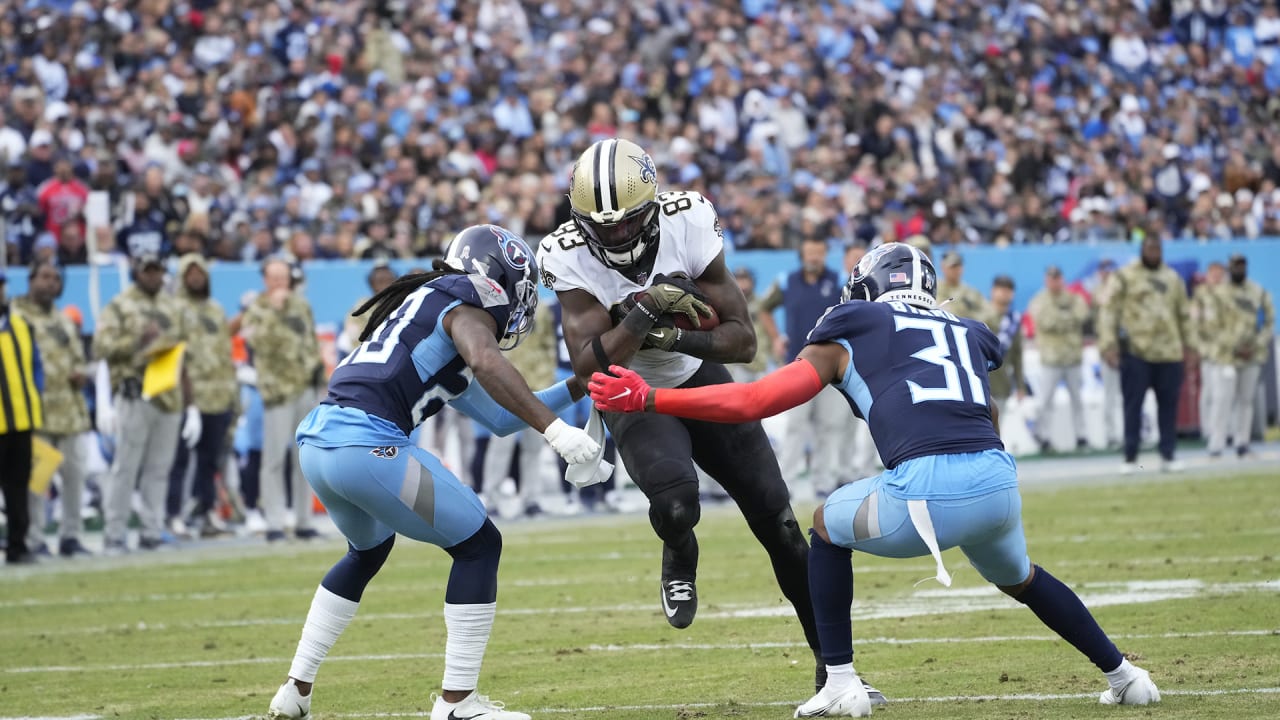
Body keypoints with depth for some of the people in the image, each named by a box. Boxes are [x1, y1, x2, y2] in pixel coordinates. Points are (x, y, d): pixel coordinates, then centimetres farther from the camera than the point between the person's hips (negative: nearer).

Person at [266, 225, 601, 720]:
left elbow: (499, 415, 32)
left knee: (369, 550, 35)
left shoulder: (430, 304, 29)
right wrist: (553, 429, -24)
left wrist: (576, 388, 33)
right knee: (479, 546, 3)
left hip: (316, 443, 10)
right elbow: (486, 365, -22)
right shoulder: (464, 303, 1)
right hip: (366, 444, -10)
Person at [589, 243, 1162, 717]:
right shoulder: (966, 337, 30)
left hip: (928, 491, -4)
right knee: (1019, 577, 36)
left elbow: (752, 402, 12)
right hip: (999, 482, 4)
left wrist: (646, 400, 17)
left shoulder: (847, 337, 17)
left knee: (829, 528, 26)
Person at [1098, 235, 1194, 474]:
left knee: (1168, 404, 4)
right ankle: (1130, 458, 3)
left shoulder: (1173, 278, 15)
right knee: (1133, 405, -2)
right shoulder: (1125, 277, 0)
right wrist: (1108, 343, -13)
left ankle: (1167, 456, 11)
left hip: (1168, 352, 4)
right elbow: (1110, 310, -5)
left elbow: (1184, 313, 22)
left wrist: (1187, 342, 17)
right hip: (1135, 352, -4)